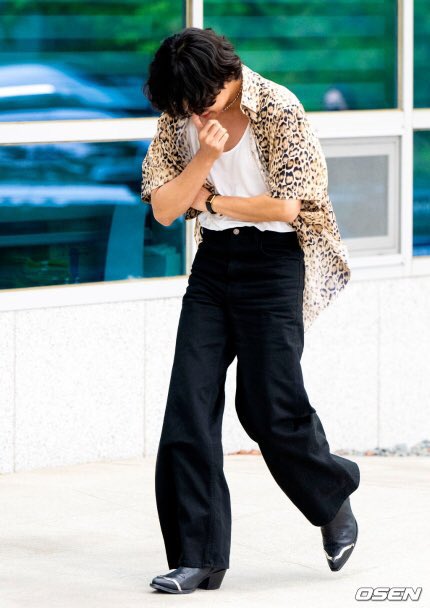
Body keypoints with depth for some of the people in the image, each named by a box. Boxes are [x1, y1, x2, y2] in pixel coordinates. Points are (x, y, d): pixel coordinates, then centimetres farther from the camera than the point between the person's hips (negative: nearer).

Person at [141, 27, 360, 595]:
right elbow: (163, 209, -3)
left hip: (273, 264, -5)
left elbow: (285, 205, -16)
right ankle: (199, 557, -1)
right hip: (212, 264, 5)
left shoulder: (278, 109, -13)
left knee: (269, 407, -3)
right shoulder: (179, 118, 2)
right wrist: (206, 155, -17)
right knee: (190, 403, -4)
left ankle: (334, 500, 27)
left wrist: (210, 201, -6)